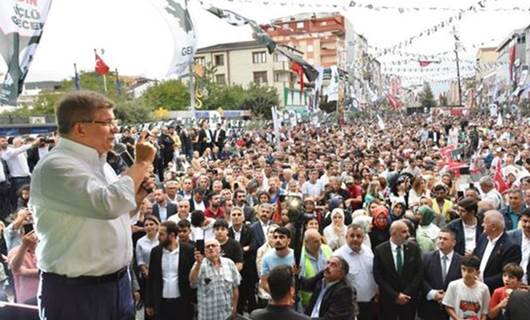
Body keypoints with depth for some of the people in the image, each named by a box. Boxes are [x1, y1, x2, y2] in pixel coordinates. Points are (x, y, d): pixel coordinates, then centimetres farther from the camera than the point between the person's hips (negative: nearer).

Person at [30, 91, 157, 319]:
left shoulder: (99, 163, 10)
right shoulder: (56, 166, -19)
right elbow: (108, 205, -33)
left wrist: (137, 196, 2)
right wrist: (142, 163, -20)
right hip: (75, 291, -8)